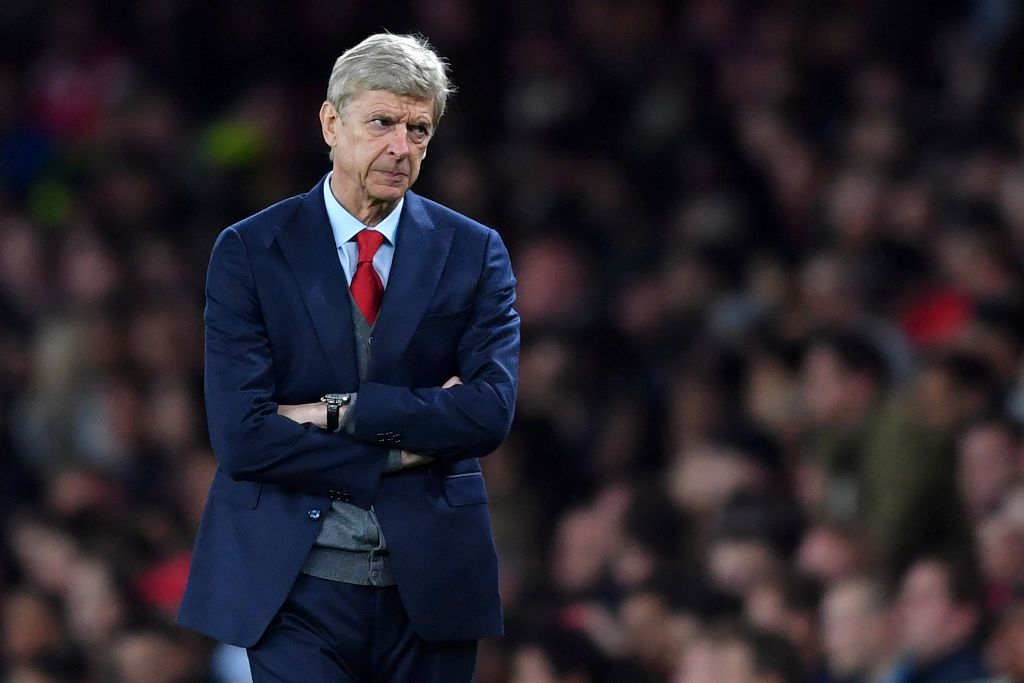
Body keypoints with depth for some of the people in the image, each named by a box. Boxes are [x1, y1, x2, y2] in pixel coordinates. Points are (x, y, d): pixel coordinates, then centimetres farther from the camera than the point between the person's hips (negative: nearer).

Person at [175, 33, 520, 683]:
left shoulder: (473, 252, 5)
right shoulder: (249, 251, 0)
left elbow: (491, 411, -8)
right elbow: (242, 434, -10)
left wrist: (338, 411, -14)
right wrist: (399, 452, -11)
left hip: (432, 582, 2)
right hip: (297, 589, -2)